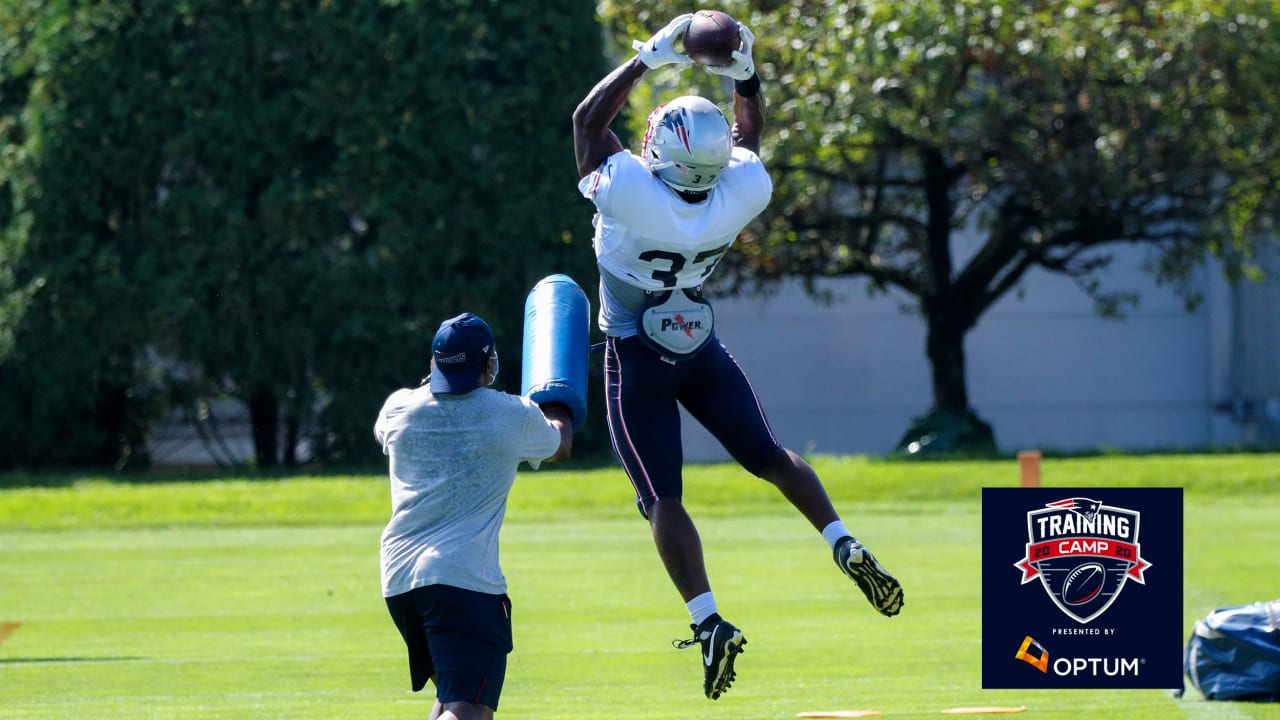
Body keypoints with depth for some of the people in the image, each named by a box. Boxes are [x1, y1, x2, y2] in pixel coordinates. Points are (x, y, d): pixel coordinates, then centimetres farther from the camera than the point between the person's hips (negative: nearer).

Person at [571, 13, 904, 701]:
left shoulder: (629, 192, -29)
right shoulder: (740, 195, -17)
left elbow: (588, 119, -12)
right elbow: (749, 132, 6)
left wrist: (650, 57, -10)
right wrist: (743, 71, -1)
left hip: (637, 359, -4)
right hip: (702, 350, 4)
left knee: (663, 498, -5)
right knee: (768, 454, 18)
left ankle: (709, 625, -15)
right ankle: (845, 547, 0)